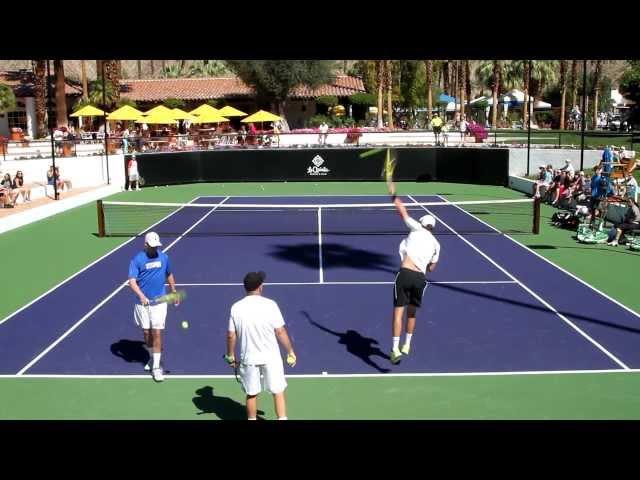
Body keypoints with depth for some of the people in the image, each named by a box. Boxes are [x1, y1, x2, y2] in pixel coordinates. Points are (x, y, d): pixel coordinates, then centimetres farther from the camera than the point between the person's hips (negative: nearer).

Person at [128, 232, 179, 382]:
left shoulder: (164, 257, 1)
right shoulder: (137, 260, -8)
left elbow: (169, 275, 17)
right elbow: (132, 281, -15)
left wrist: (174, 293, 21)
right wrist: (141, 295, -30)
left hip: (159, 302, 0)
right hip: (143, 302, 0)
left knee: (157, 333, -6)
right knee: (146, 333, 12)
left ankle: (156, 367, -1)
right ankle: (152, 357, 37)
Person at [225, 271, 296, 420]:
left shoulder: (236, 307, -5)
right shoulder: (270, 305, -12)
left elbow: (231, 336, -1)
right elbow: (280, 332, -10)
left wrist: (230, 355, 13)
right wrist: (290, 352, 1)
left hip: (248, 359, 2)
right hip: (271, 357, -2)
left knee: (251, 394, 15)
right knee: (278, 392, 9)